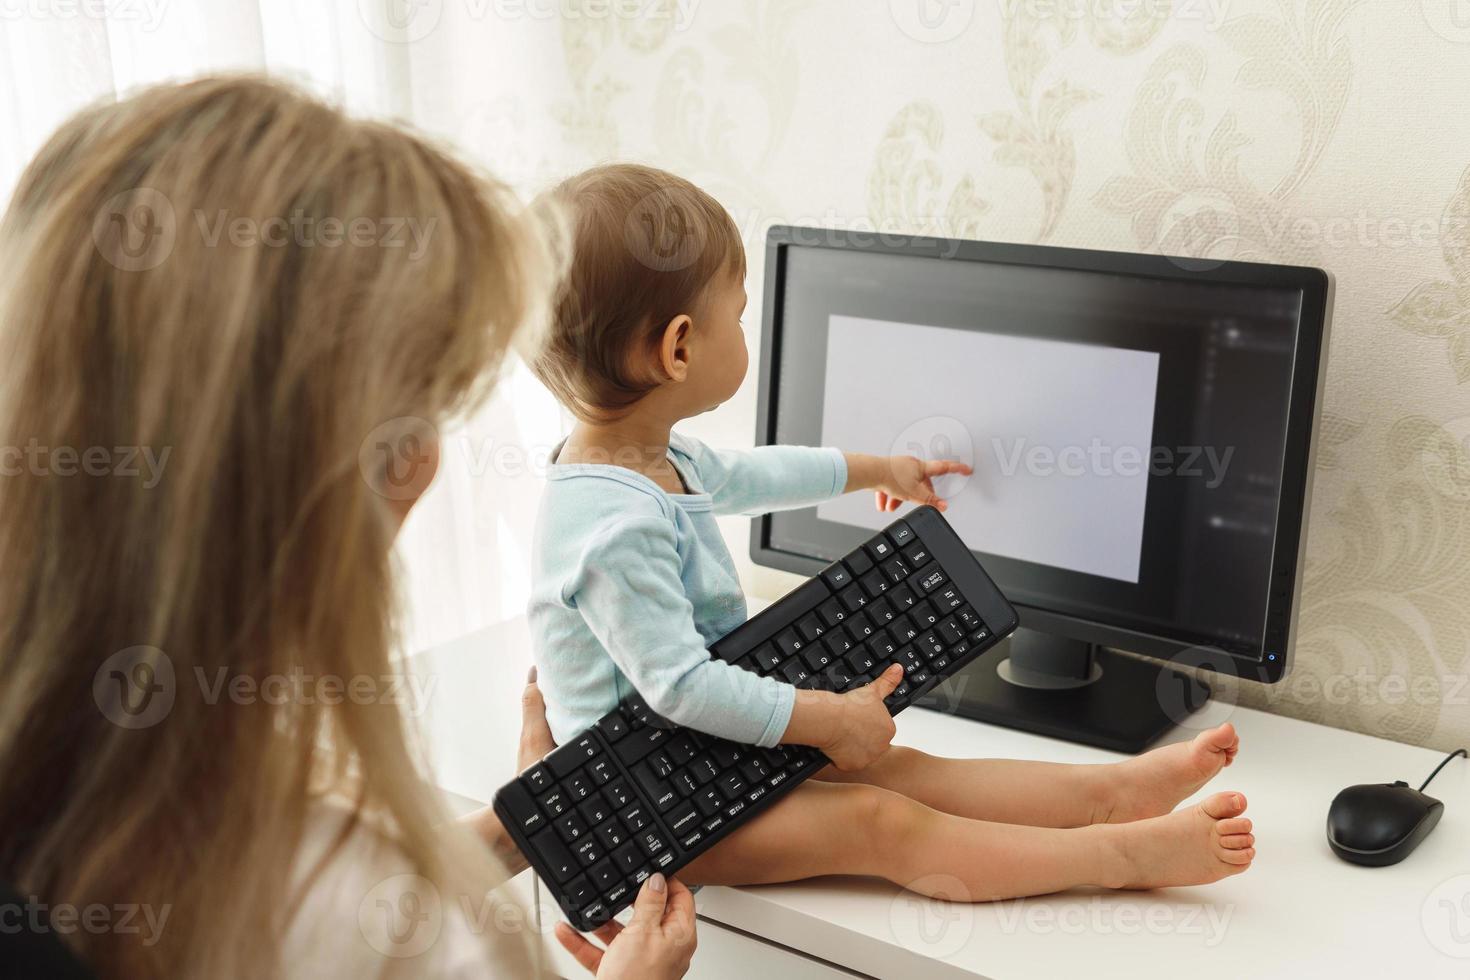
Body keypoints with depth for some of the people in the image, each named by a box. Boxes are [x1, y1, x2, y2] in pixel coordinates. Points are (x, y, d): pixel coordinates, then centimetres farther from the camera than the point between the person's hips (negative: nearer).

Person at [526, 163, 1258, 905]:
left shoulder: (653, 457, 3)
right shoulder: (619, 525, -31)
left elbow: (741, 476, 22)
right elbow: (679, 685, -31)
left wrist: (875, 469, 34)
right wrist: (831, 720, -22)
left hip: (709, 750, 10)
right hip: (651, 809, -9)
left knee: (895, 769, 1)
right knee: (878, 822, -15)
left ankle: (1110, 791, -2)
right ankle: (1128, 854, -17)